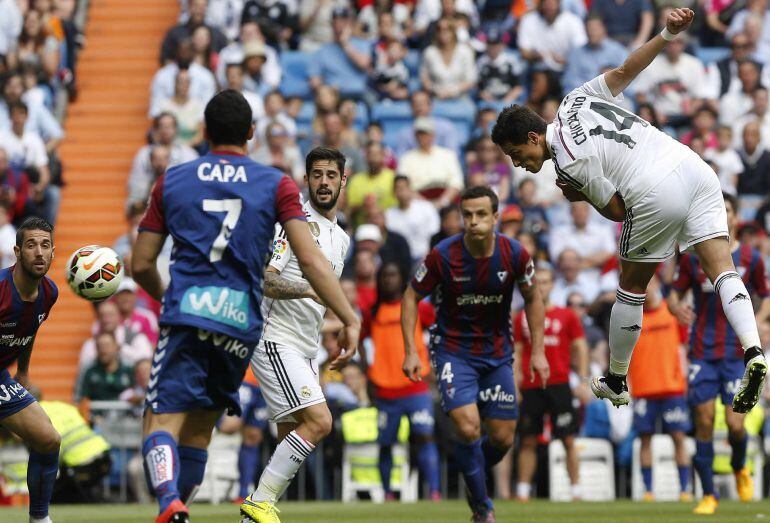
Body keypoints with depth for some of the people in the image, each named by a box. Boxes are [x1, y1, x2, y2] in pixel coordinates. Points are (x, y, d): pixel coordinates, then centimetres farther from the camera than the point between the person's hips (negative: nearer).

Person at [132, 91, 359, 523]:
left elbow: (142, 265, 13)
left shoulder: (171, 181, 10)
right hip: (241, 324, 1)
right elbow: (311, 261, -3)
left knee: (163, 422, -9)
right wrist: (350, 319, -2)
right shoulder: (276, 184, 7)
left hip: (186, 313, -1)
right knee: (200, 427, 16)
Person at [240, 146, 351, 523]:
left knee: (291, 439, 5)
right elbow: (265, 279, -20)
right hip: (276, 341, -9)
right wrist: (309, 290, -34)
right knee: (319, 421, -20)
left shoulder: (342, 238, 17)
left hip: (305, 350, 9)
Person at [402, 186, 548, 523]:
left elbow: (532, 297, 6)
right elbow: (411, 297, -4)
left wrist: (538, 350, 1)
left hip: (497, 353, 3)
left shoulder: (514, 254, -11)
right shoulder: (443, 255, -17)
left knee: (502, 439, 3)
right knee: (468, 429, -19)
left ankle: (473, 481, 36)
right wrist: (410, 351, -11)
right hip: (453, 350, -3)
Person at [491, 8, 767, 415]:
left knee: (631, 286, 13)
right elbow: (625, 70, 9)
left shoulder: (569, 163, -3)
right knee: (721, 267, -2)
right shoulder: (576, 100, 16)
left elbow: (617, 211, 0)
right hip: (691, 164, 7)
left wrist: (580, 195, 20)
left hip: (657, 194, -7)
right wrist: (668, 33, 13)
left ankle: (616, 383, 27)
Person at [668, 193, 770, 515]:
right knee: (704, 421, -5)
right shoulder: (693, 257, 3)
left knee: (735, 423, -9)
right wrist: (677, 307, -13)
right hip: (702, 353, 1)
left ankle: (739, 469, 25)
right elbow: (676, 292, 11)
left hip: (737, 353, -1)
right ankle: (708, 495, 6)